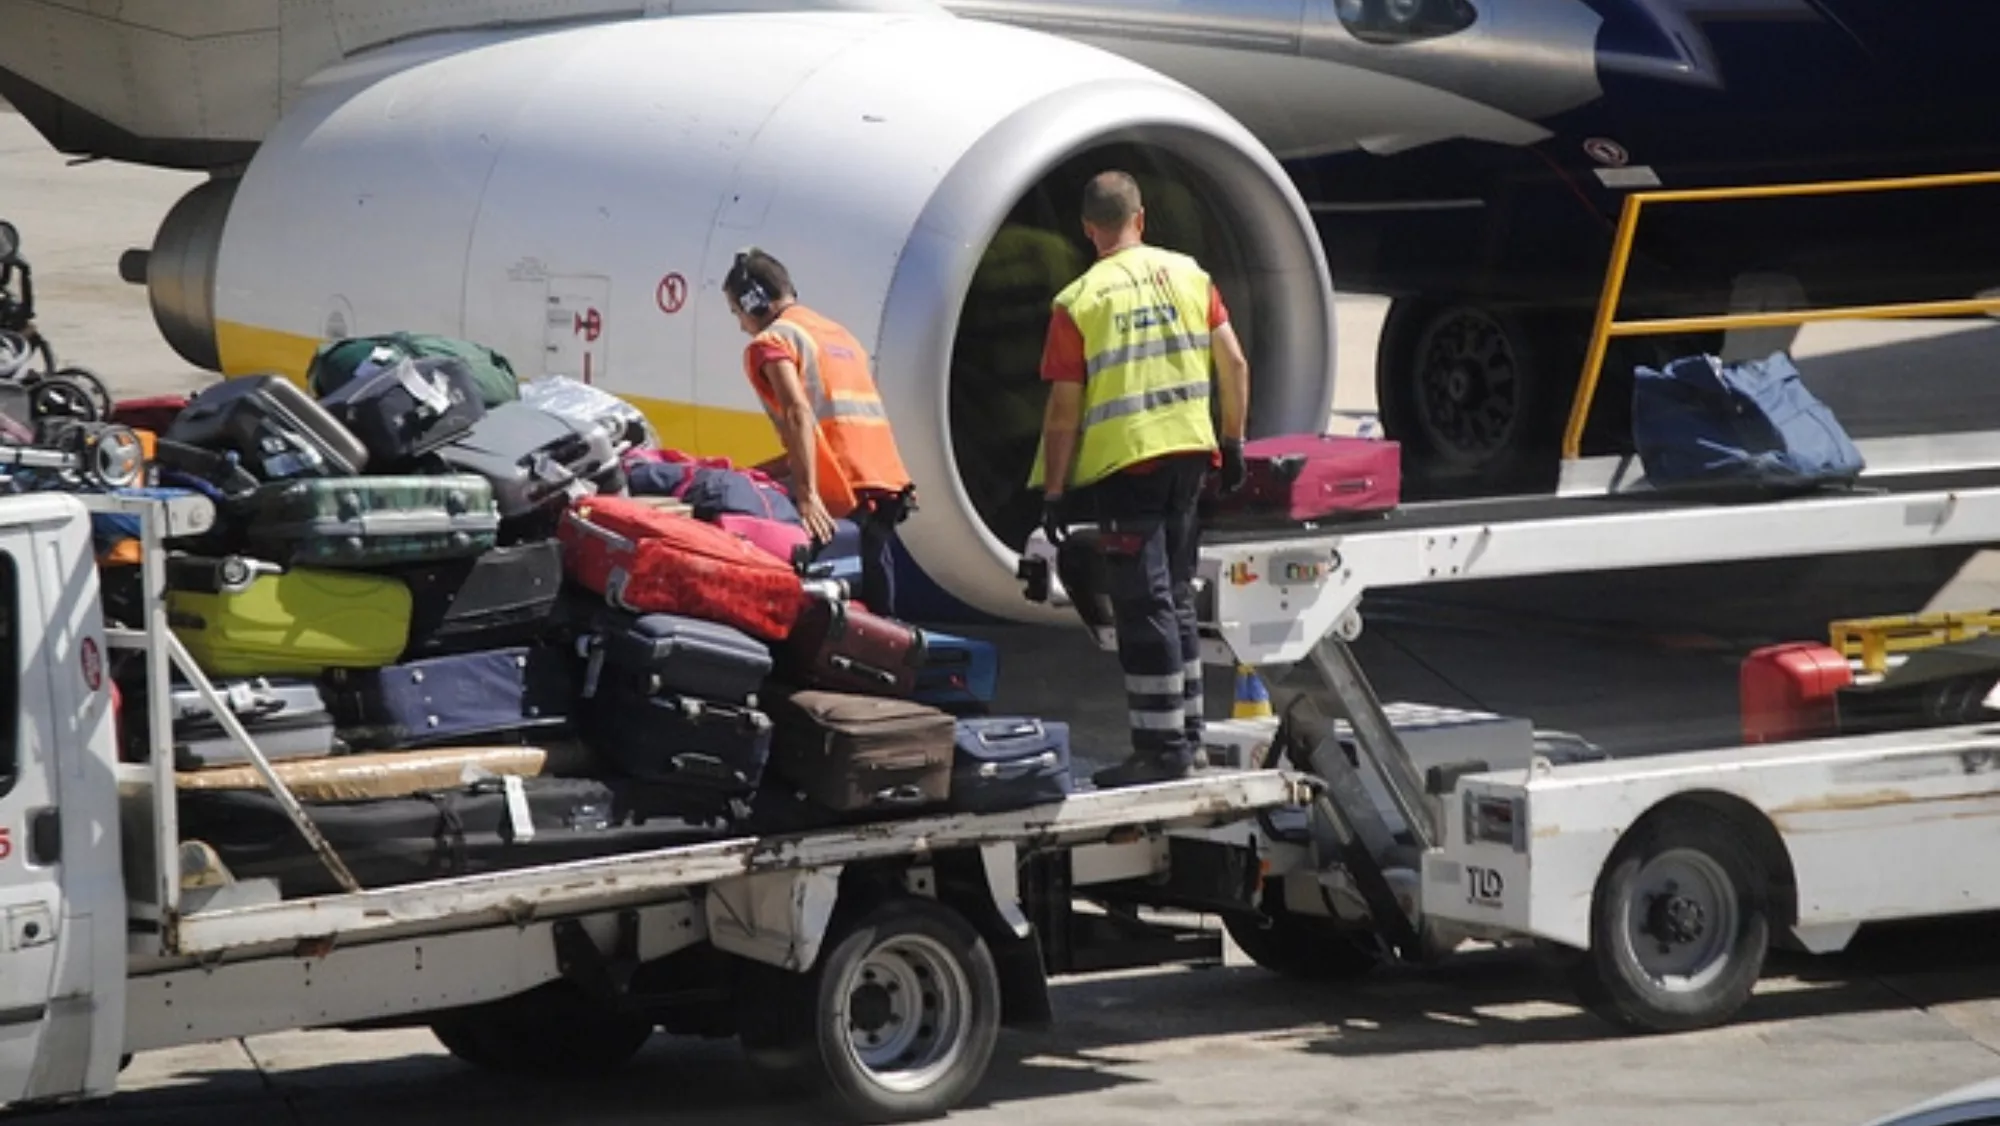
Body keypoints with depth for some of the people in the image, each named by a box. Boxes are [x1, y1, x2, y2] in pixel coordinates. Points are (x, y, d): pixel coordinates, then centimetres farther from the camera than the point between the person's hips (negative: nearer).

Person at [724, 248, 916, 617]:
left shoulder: (772, 341, 0)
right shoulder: (838, 334, 26)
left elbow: (799, 414, -16)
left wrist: (808, 494, -24)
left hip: (841, 497, -8)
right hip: (886, 485, 8)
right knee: (874, 611, 10)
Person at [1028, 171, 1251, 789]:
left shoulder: (1078, 303, -9)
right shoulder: (1188, 276, 4)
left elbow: (1064, 409, -9)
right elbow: (1235, 364, 5)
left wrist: (1053, 491, -4)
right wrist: (1232, 441, 15)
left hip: (1124, 464, -5)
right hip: (1188, 454, 5)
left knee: (1144, 606, -3)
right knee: (1175, 598, 17)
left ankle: (1162, 745, -4)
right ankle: (1186, 731, 23)